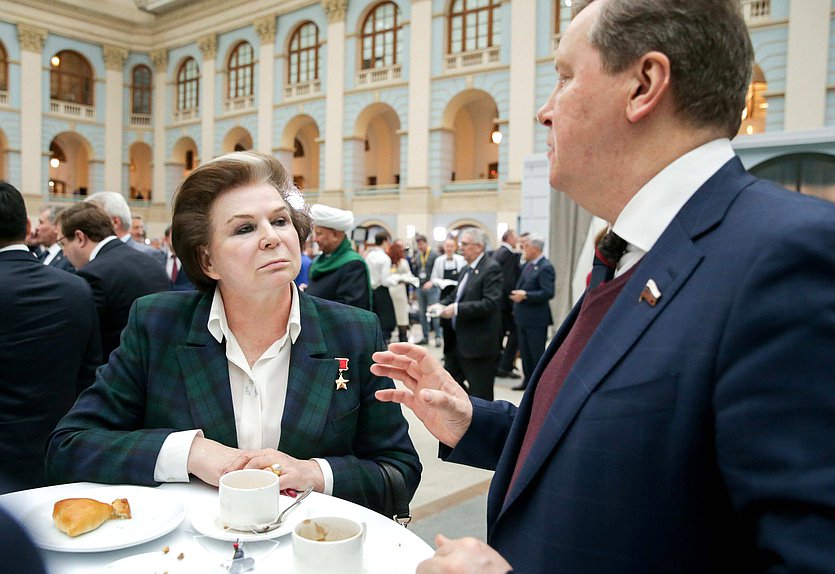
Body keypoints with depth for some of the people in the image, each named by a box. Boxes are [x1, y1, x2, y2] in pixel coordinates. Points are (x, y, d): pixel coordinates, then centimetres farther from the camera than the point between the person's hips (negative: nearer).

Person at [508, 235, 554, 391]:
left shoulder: (545, 267, -17)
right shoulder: (528, 265, 10)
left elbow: (548, 293, -24)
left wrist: (525, 295, -24)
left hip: (536, 319, -9)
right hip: (523, 317, 9)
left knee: (537, 353, 2)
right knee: (525, 352, 17)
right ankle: (528, 380, 28)